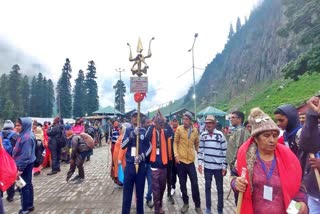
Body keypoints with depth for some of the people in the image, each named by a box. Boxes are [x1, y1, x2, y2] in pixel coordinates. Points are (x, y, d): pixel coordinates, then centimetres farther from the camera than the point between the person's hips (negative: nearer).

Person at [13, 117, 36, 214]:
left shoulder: (26, 137, -22)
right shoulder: (24, 135, 9)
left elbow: (25, 155, -24)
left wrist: (20, 169, -21)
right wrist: (20, 167, 18)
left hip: (24, 166, -9)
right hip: (26, 165, 9)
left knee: (24, 187, 2)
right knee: (28, 185, 17)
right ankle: (30, 205, 29)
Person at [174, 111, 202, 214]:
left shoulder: (195, 131, 3)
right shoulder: (179, 129, -4)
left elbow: (197, 143, 14)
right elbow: (175, 142, -2)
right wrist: (176, 154, -12)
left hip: (191, 160, 1)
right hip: (181, 160, -1)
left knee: (195, 183, 5)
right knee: (183, 183, 11)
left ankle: (197, 205, 22)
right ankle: (185, 203, 30)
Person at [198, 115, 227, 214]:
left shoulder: (220, 134, -8)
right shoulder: (203, 135, 1)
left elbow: (224, 151, -6)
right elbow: (201, 149, 7)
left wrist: (224, 166, -6)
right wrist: (200, 163, 1)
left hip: (218, 167, -3)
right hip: (207, 166, 3)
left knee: (220, 189, 10)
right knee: (207, 187, 14)